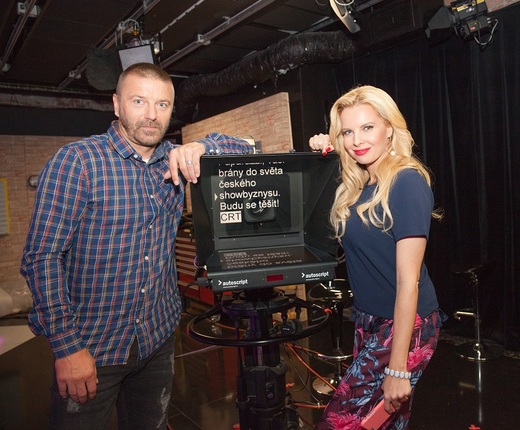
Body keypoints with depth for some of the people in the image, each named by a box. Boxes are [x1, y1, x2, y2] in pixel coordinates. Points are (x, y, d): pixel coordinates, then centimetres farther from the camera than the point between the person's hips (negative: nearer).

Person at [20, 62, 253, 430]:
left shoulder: (176, 161, 2)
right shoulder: (77, 161, -13)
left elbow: (247, 149, 4)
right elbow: (43, 257, -14)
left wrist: (201, 147, -16)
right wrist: (67, 347, -18)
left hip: (158, 340, 5)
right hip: (90, 350, -4)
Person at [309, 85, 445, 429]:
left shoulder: (407, 182, -18)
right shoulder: (358, 186, 4)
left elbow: (408, 280, -21)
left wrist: (398, 368, -18)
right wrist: (326, 153, 8)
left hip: (405, 327, -7)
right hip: (369, 321, 7)